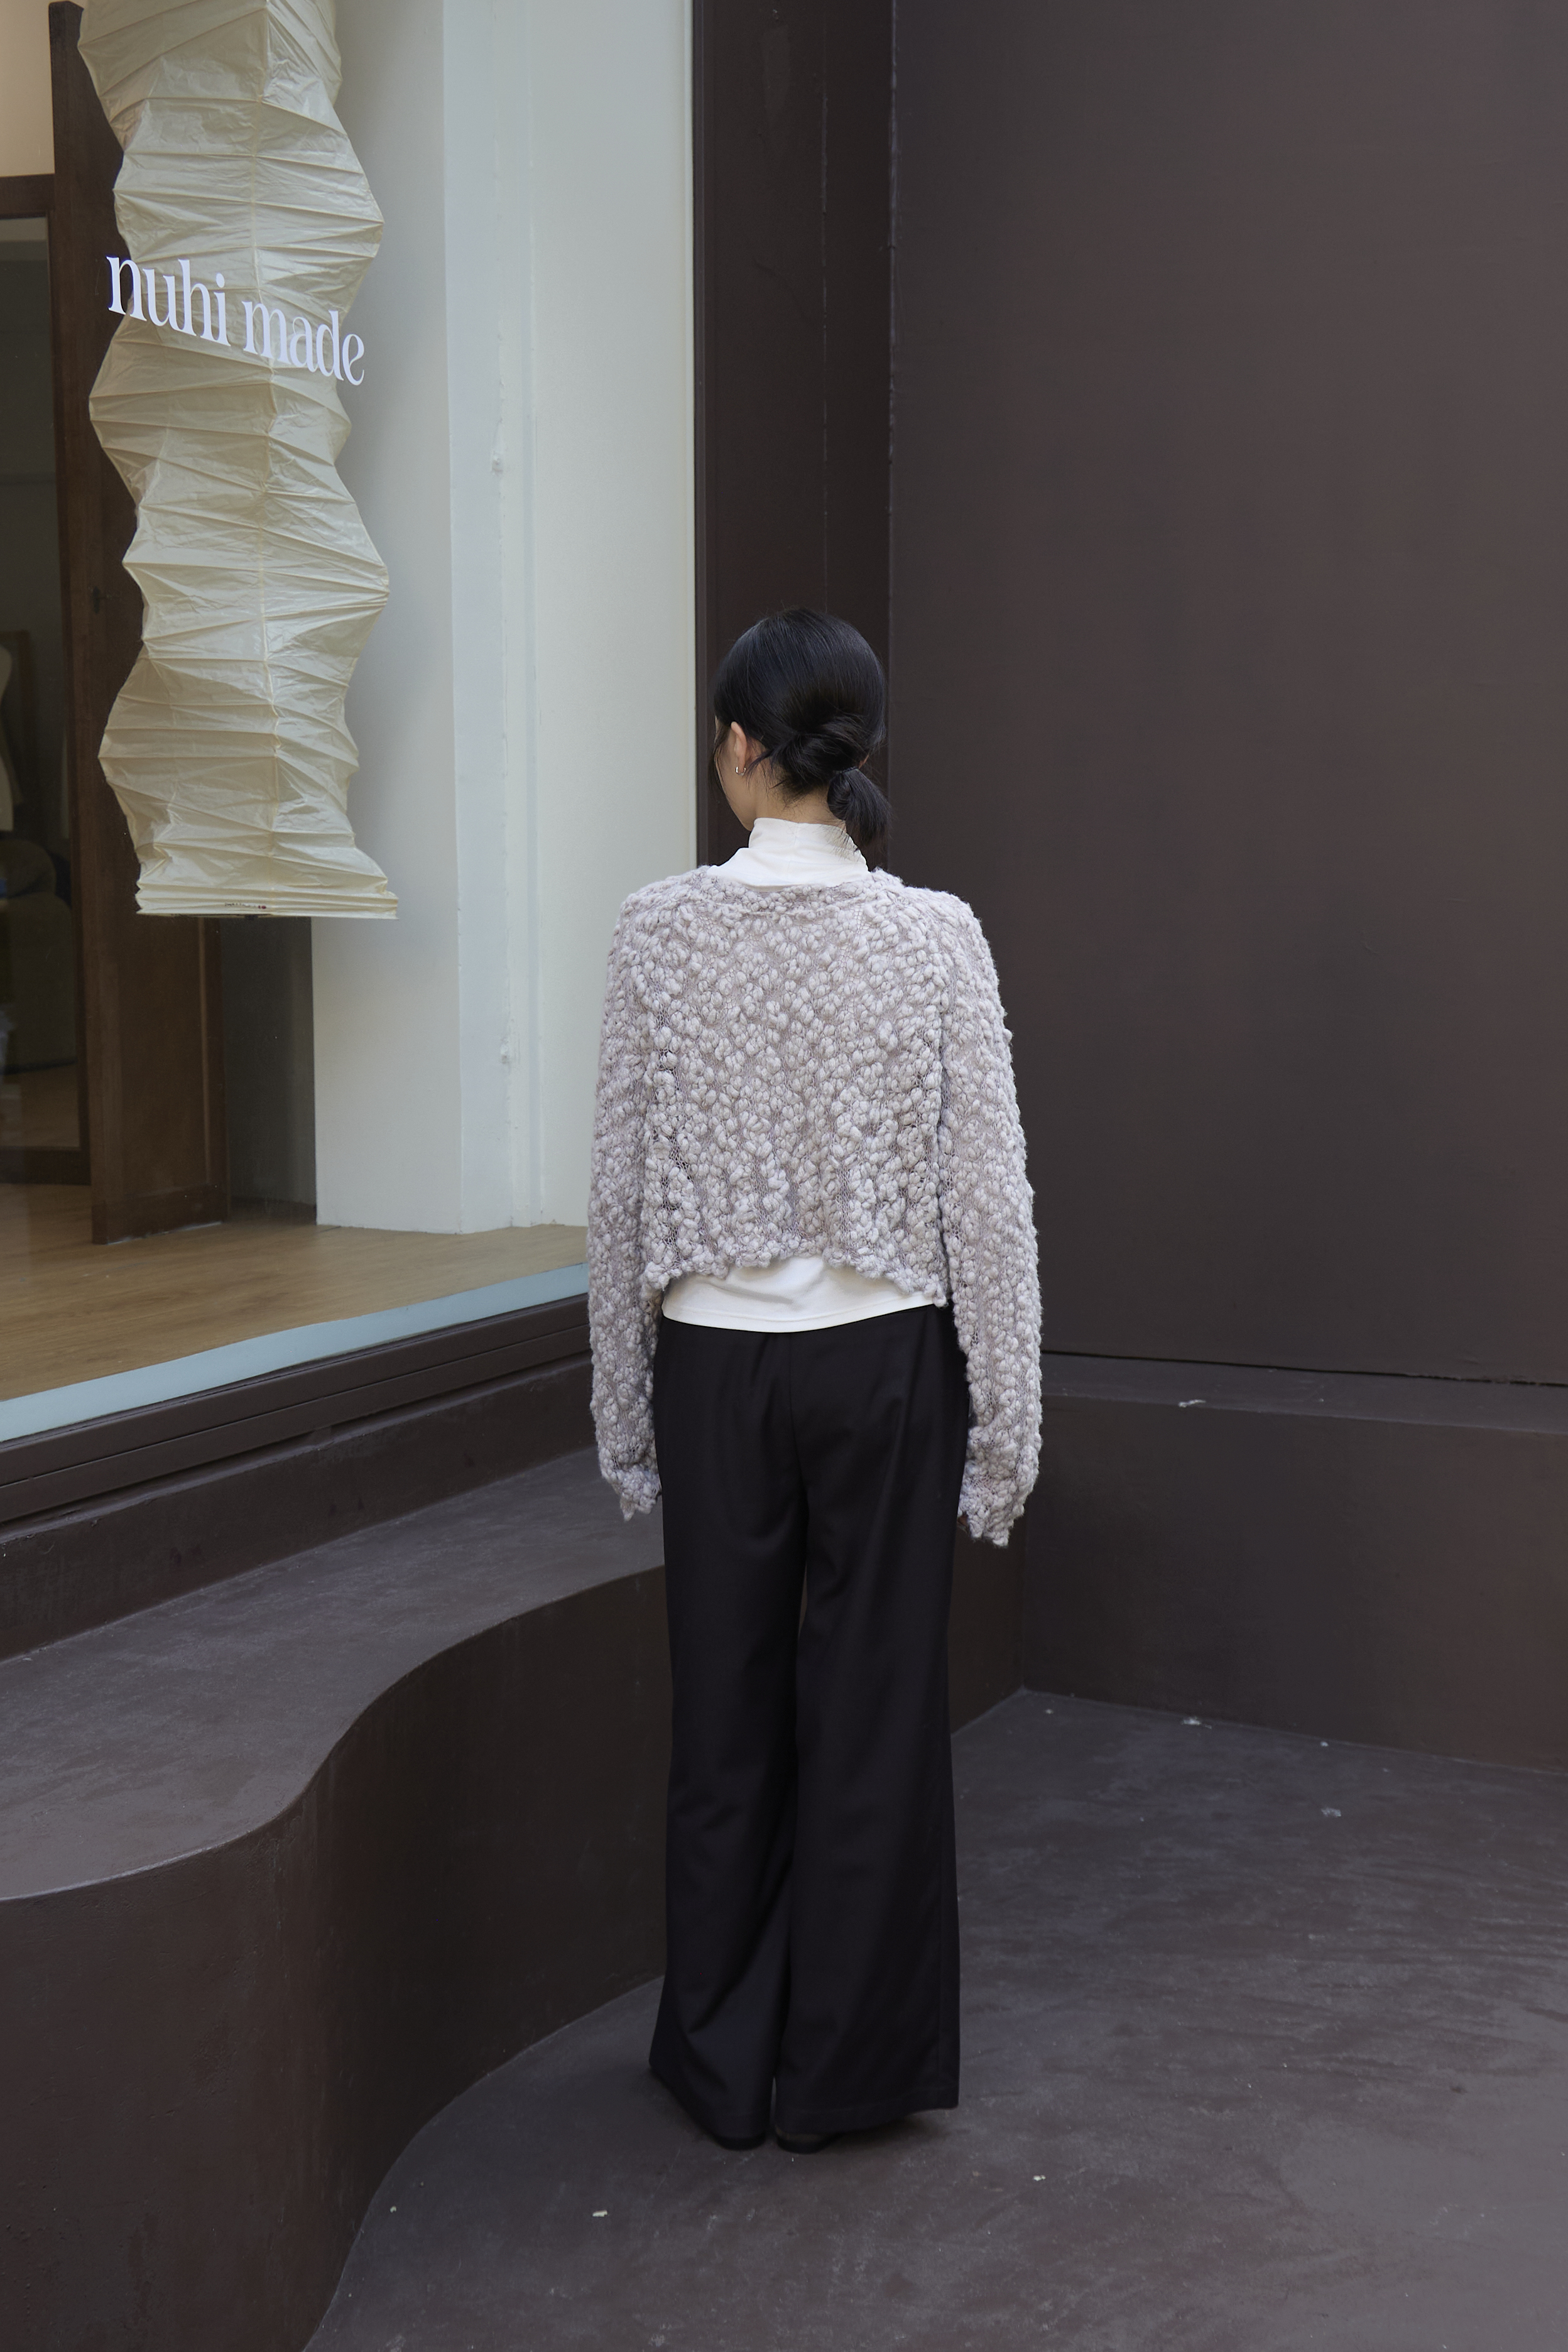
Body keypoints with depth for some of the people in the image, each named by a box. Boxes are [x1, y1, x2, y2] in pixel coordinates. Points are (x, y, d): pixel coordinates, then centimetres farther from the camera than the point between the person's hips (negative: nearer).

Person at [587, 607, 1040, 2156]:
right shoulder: (936, 937, -9)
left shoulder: (660, 933, -8)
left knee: (729, 1715, 13)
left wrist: (626, 1408, 7)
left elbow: (620, 1189, -4)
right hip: (885, 1362, 0)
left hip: (719, 1364, 1)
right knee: (874, 1718, 10)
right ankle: (848, 2069, 21)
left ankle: (726, 2065, 27)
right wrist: (1005, 1421, 1)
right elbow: (986, 1196, -8)